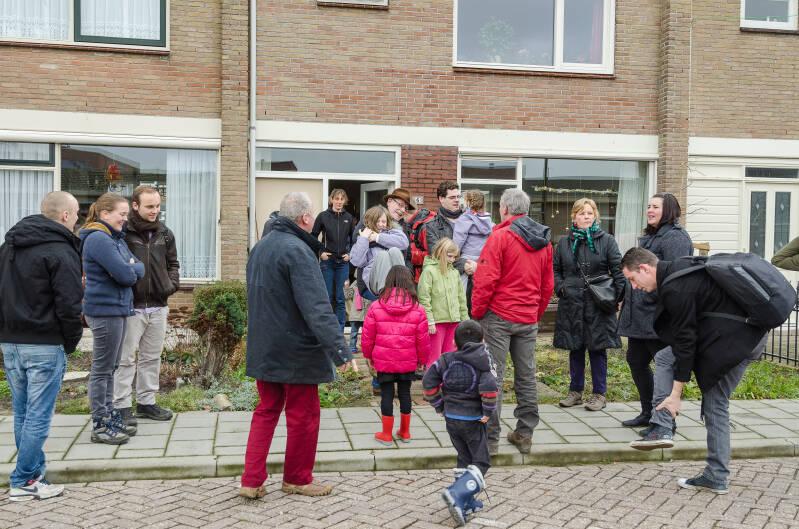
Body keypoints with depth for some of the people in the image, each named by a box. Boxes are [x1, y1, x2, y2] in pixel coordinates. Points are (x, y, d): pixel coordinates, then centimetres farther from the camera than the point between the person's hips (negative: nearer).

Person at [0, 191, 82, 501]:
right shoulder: (60, 251, -13)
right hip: (44, 346, -8)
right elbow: (69, 304, -16)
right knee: (38, 416, -1)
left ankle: (35, 471, 25)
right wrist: (71, 342, -4)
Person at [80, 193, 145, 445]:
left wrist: (129, 268, -8)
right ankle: (100, 426, 8)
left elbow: (139, 268, 11)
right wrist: (130, 269, -2)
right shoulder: (98, 239, -16)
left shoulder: (116, 237, 15)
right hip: (104, 310, -9)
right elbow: (125, 275, -22)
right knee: (102, 369, -1)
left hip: (118, 310, 9)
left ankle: (110, 415, 26)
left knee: (111, 367, 16)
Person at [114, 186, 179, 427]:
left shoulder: (165, 234, 9)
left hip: (157, 307, 6)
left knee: (152, 357, 14)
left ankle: (146, 402, 26)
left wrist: (172, 284, 3)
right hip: (131, 307, -6)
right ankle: (122, 406, 13)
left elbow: (173, 263, 20)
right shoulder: (122, 233, -9)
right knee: (125, 359, 2)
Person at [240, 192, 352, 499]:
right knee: (303, 415, 8)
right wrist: (340, 349, -28)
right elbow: (317, 307, -27)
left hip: (263, 349, 8)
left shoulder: (260, 247, 10)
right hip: (296, 351, -8)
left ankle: (251, 480, 16)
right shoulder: (297, 251, -20)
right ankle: (297, 479, 22)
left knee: (267, 411, 17)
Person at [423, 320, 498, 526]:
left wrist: (439, 406, 8)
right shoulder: (482, 362, -13)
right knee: (481, 462, 6)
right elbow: (489, 388, -26)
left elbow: (428, 382, -1)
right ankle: (457, 493, -14)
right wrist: (488, 412, -12)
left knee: (464, 459, 19)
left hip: (450, 418, 5)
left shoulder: (446, 360, 0)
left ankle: (467, 502, 22)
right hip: (473, 420, -5)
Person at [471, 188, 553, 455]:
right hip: (529, 320, 6)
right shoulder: (544, 242, 10)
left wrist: (477, 312, -5)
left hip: (499, 316, -6)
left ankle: (490, 438, 3)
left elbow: (485, 279, -15)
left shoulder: (500, 236, -10)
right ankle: (525, 434, 20)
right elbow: (547, 285, 13)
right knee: (526, 376, 12)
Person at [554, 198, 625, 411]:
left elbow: (618, 269, 0)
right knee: (575, 349, 10)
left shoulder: (606, 240, 2)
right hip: (571, 305, 3)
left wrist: (618, 295, -9)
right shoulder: (564, 242, 9)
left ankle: (599, 394, 14)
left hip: (598, 306, -2)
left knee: (598, 349, 3)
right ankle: (575, 391, 22)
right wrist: (560, 287, 1)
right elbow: (555, 269, 17)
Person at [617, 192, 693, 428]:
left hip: (657, 316, -10)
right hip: (638, 314, 10)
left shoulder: (675, 237, -12)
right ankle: (648, 413, 28)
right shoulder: (649, 237, 20)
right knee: (636, 360, 15)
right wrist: (626, 299, 23)